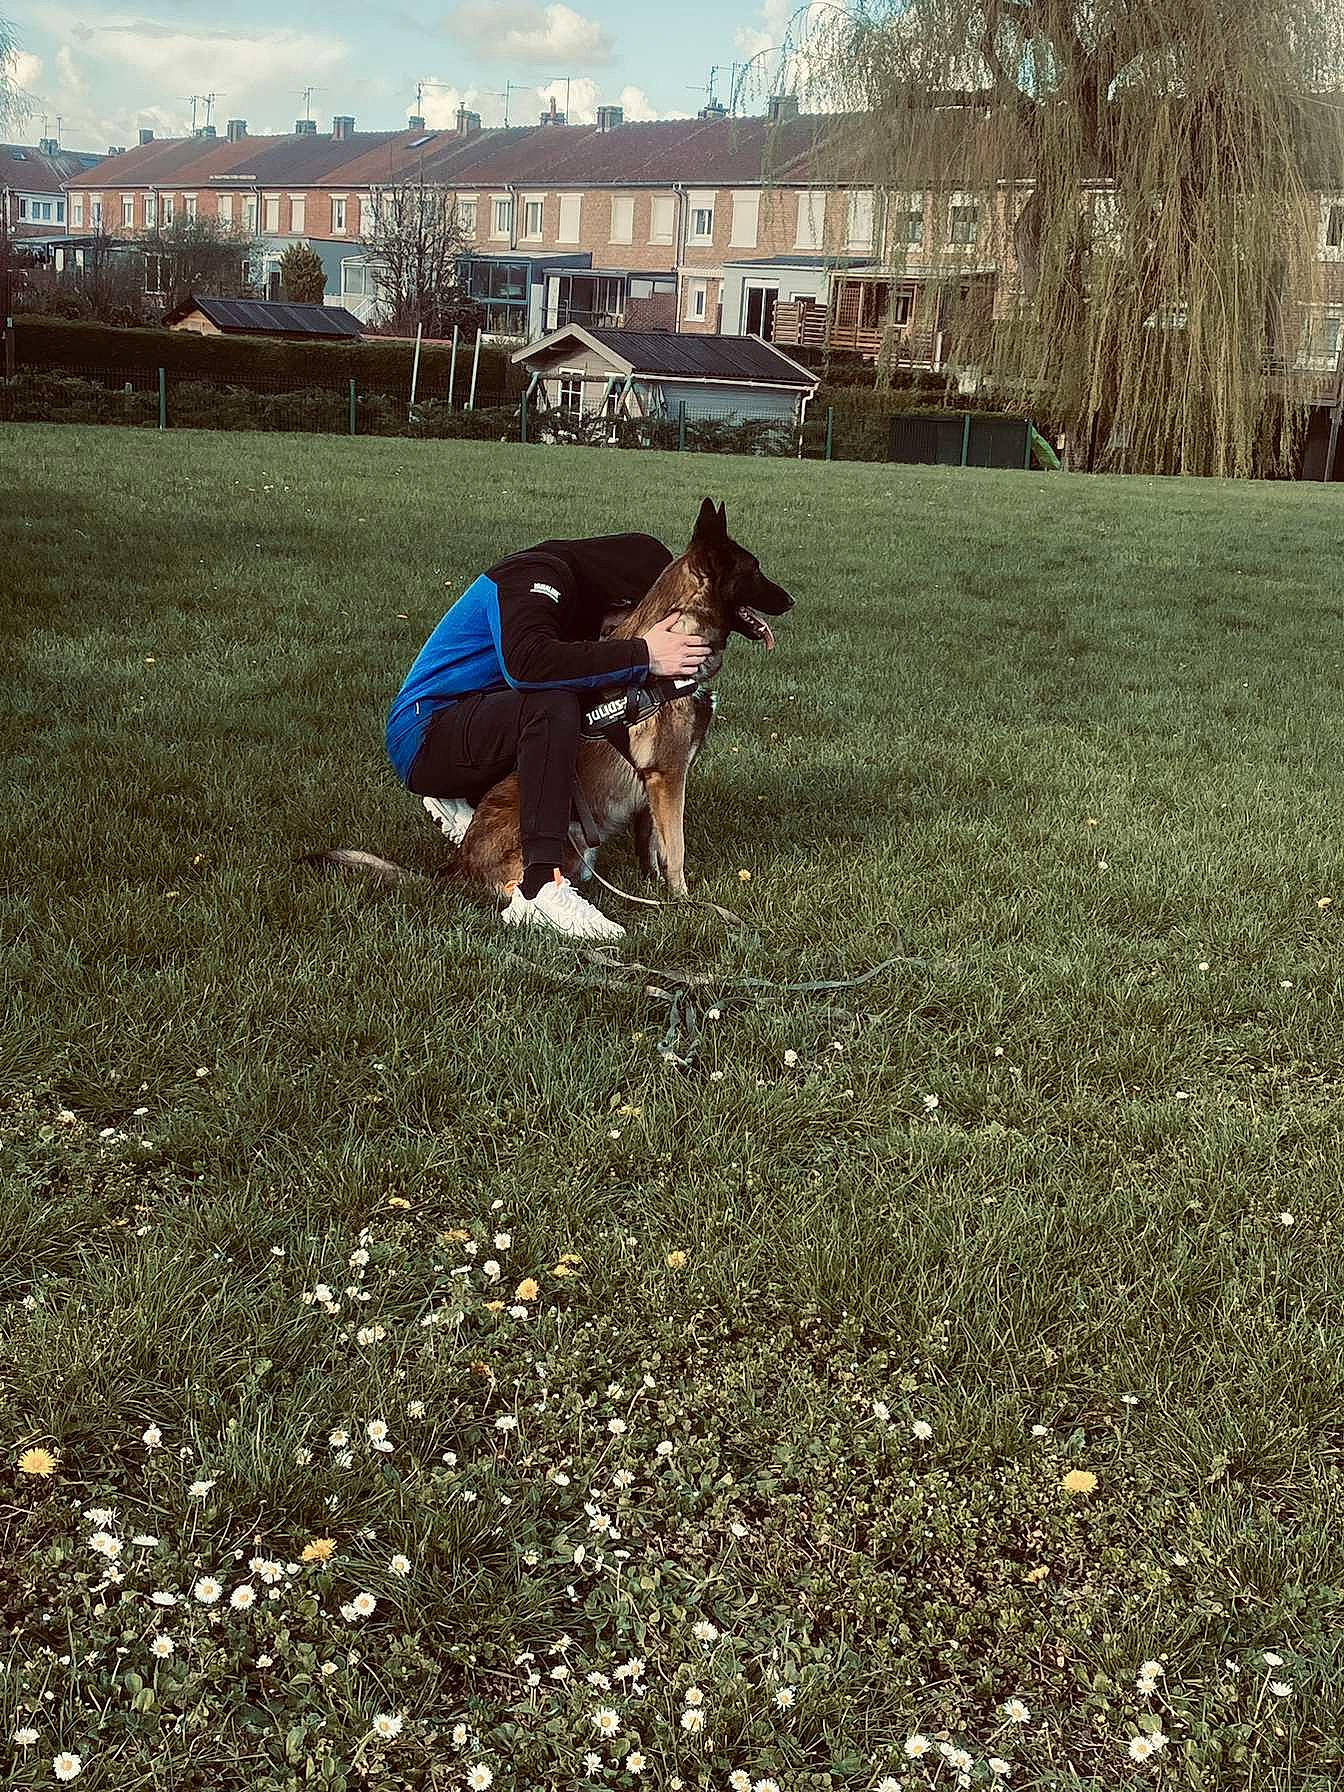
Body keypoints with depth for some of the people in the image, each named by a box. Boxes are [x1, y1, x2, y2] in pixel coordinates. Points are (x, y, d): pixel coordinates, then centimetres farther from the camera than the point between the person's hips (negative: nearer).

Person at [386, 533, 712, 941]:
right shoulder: (535, 575, -17)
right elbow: (525, 663, -37)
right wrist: (641, 657, -33)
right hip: (425, 734, -10)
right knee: (553, 703, -34)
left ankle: (460, 801, 9)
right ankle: (542, 888, -43)